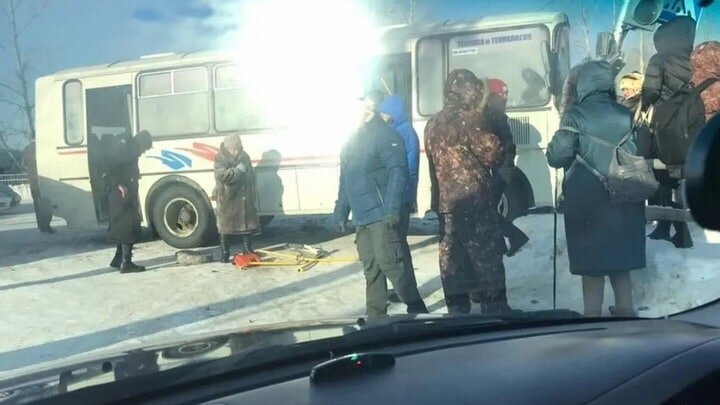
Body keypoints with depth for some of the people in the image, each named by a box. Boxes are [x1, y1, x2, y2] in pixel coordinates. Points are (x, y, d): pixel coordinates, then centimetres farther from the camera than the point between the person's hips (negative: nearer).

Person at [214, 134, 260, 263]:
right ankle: (224, 254, 11)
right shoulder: (220, 159, -8)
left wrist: (254, 197, 12)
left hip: (244, 199, 4)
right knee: (225, 226, 1)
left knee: (248, 224, 8)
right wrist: (237, 170, -21)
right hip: (227, 199, -4)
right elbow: (221, 175, -24)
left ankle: (247, 250, 22)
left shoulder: (245, 157, 6)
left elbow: (251, 177, 13)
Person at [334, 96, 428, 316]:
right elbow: (345, 181, 23)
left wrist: (392, 209, -24)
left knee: (390, 263, -11)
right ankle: (376, 315, 18)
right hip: (361, 217, 8)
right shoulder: (351, 141, 20)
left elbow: (397, 172, -16)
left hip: (381, 215, -8)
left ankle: (417, 310, 0)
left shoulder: (384, 135, -6)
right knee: (371, 268, 11)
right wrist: (341, 213, 18)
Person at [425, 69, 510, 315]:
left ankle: (458, 315, 14)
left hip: (446, 204, 8)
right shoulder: (466, 118, -10)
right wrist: (496, 142, 6)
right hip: (474, 203, -8)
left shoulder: (432, 124, 15)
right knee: (488, 264, -2)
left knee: (453, 265, 9)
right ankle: (496, 315, 2)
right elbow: (492, 154, -10)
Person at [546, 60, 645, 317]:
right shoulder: (626, 115, 1)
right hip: (624, 200, 4)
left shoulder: (575, 115, -11)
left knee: (592, 266, 7)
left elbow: (557, 157, -17)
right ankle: (625, 311, 27)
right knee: (621, 262, 18)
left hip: (587, 202, -4)